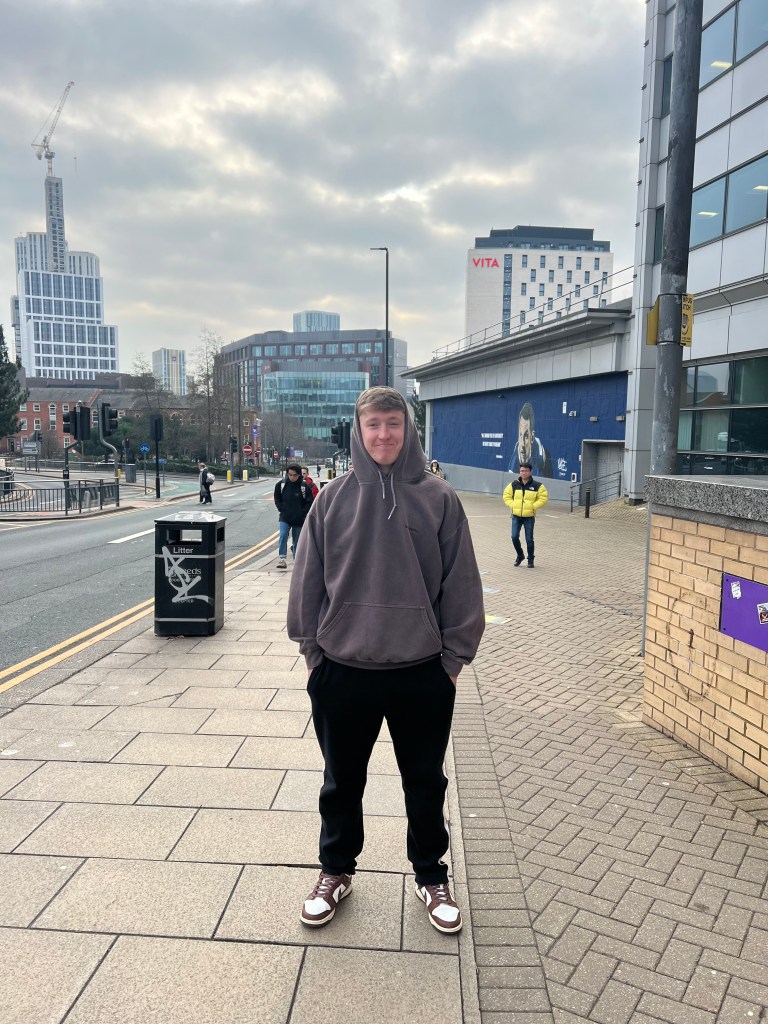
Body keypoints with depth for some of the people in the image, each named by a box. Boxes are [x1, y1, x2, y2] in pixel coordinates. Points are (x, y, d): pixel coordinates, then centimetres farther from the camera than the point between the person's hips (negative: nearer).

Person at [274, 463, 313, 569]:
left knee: (297, 540, 9)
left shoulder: (305, 487, -10)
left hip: (299, 520, -1)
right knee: (283, 535, -17)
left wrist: (302, 513, -9)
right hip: (284, 518, 1)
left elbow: (309, 502, -2)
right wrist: (281, 509, -1)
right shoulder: (281, 484, -4)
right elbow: (277, 499, 10)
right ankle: (281, 558, -14)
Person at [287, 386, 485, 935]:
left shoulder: (439, 498, -5)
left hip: (422, 671, -1)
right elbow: (308, 580, 3)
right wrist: (312, 649, 3)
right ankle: (336, 872, 41)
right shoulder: (334, 498, -2)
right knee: (342, 781, 18)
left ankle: (432, 875, 39)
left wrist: (454, 657, -2)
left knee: (426, 782, 17)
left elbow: (460, 584, -2)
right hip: (343, 669, 1)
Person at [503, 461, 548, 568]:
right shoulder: (514, 484, 4)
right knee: (514, 537, -6)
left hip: (529, 517, -2)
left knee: (529, 539, 2)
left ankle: (530, 560, 18)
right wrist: (512, 505, -3)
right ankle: (520, 556, 18)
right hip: (516, 516, 2)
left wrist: (533, 506, -12)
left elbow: (543, 498, -2)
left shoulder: (537, 486, -3)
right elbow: (506, 495, 11)